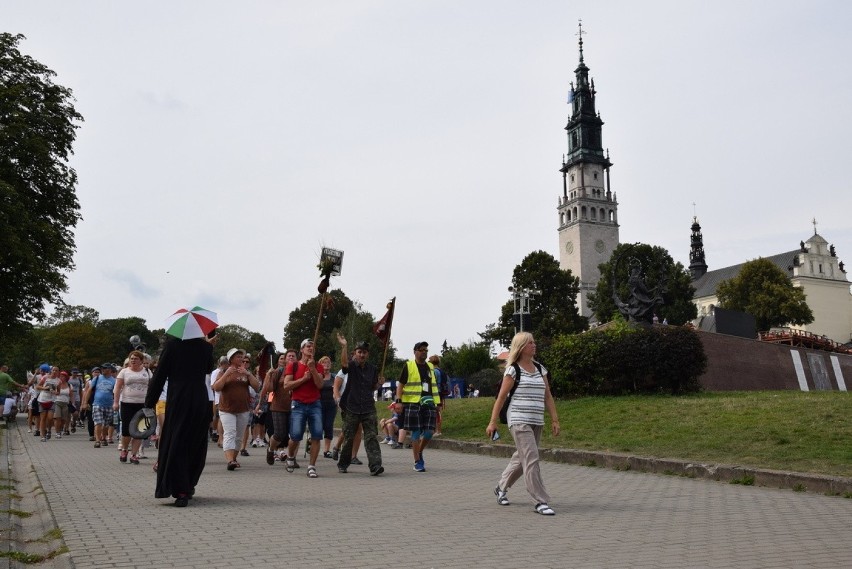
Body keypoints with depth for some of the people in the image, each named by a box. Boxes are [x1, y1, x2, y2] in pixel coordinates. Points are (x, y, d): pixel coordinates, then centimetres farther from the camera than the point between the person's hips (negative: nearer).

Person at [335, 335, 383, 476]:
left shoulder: (372, 369, 9)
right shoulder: (351, 366, -2)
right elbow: (344, 363, -28)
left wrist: (379, 383, 3)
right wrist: (344, 346, -39)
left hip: (368, 408, 2)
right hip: (351, 408, -2)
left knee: (372, 437, -8)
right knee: (348, 439, 7)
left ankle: (375, 466, -14)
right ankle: (343, 464, 26)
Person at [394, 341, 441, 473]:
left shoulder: (430, 367, 16)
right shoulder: (409, 366, 0)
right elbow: (400, 385, -1)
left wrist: (437, 403, 16)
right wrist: (399, 401, -11)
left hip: (428, 403, 5)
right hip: (413, 403, -5)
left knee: (429, 432, -1)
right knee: (416, 432, -1)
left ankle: (419, 452, 25)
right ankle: (417, 462, 9)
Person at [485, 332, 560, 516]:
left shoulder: (540, 368, 12)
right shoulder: (513, 369, -5)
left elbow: (547, 396, 12)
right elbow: (502, 396, -5)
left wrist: (554, 420, 6)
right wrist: (493, 421, -7)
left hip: (537, 422, 7)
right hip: (519, 421, -7)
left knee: (521, 458, 15)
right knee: (531, 460, -9)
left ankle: (501, 488, 34)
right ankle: (541, 501, -3)